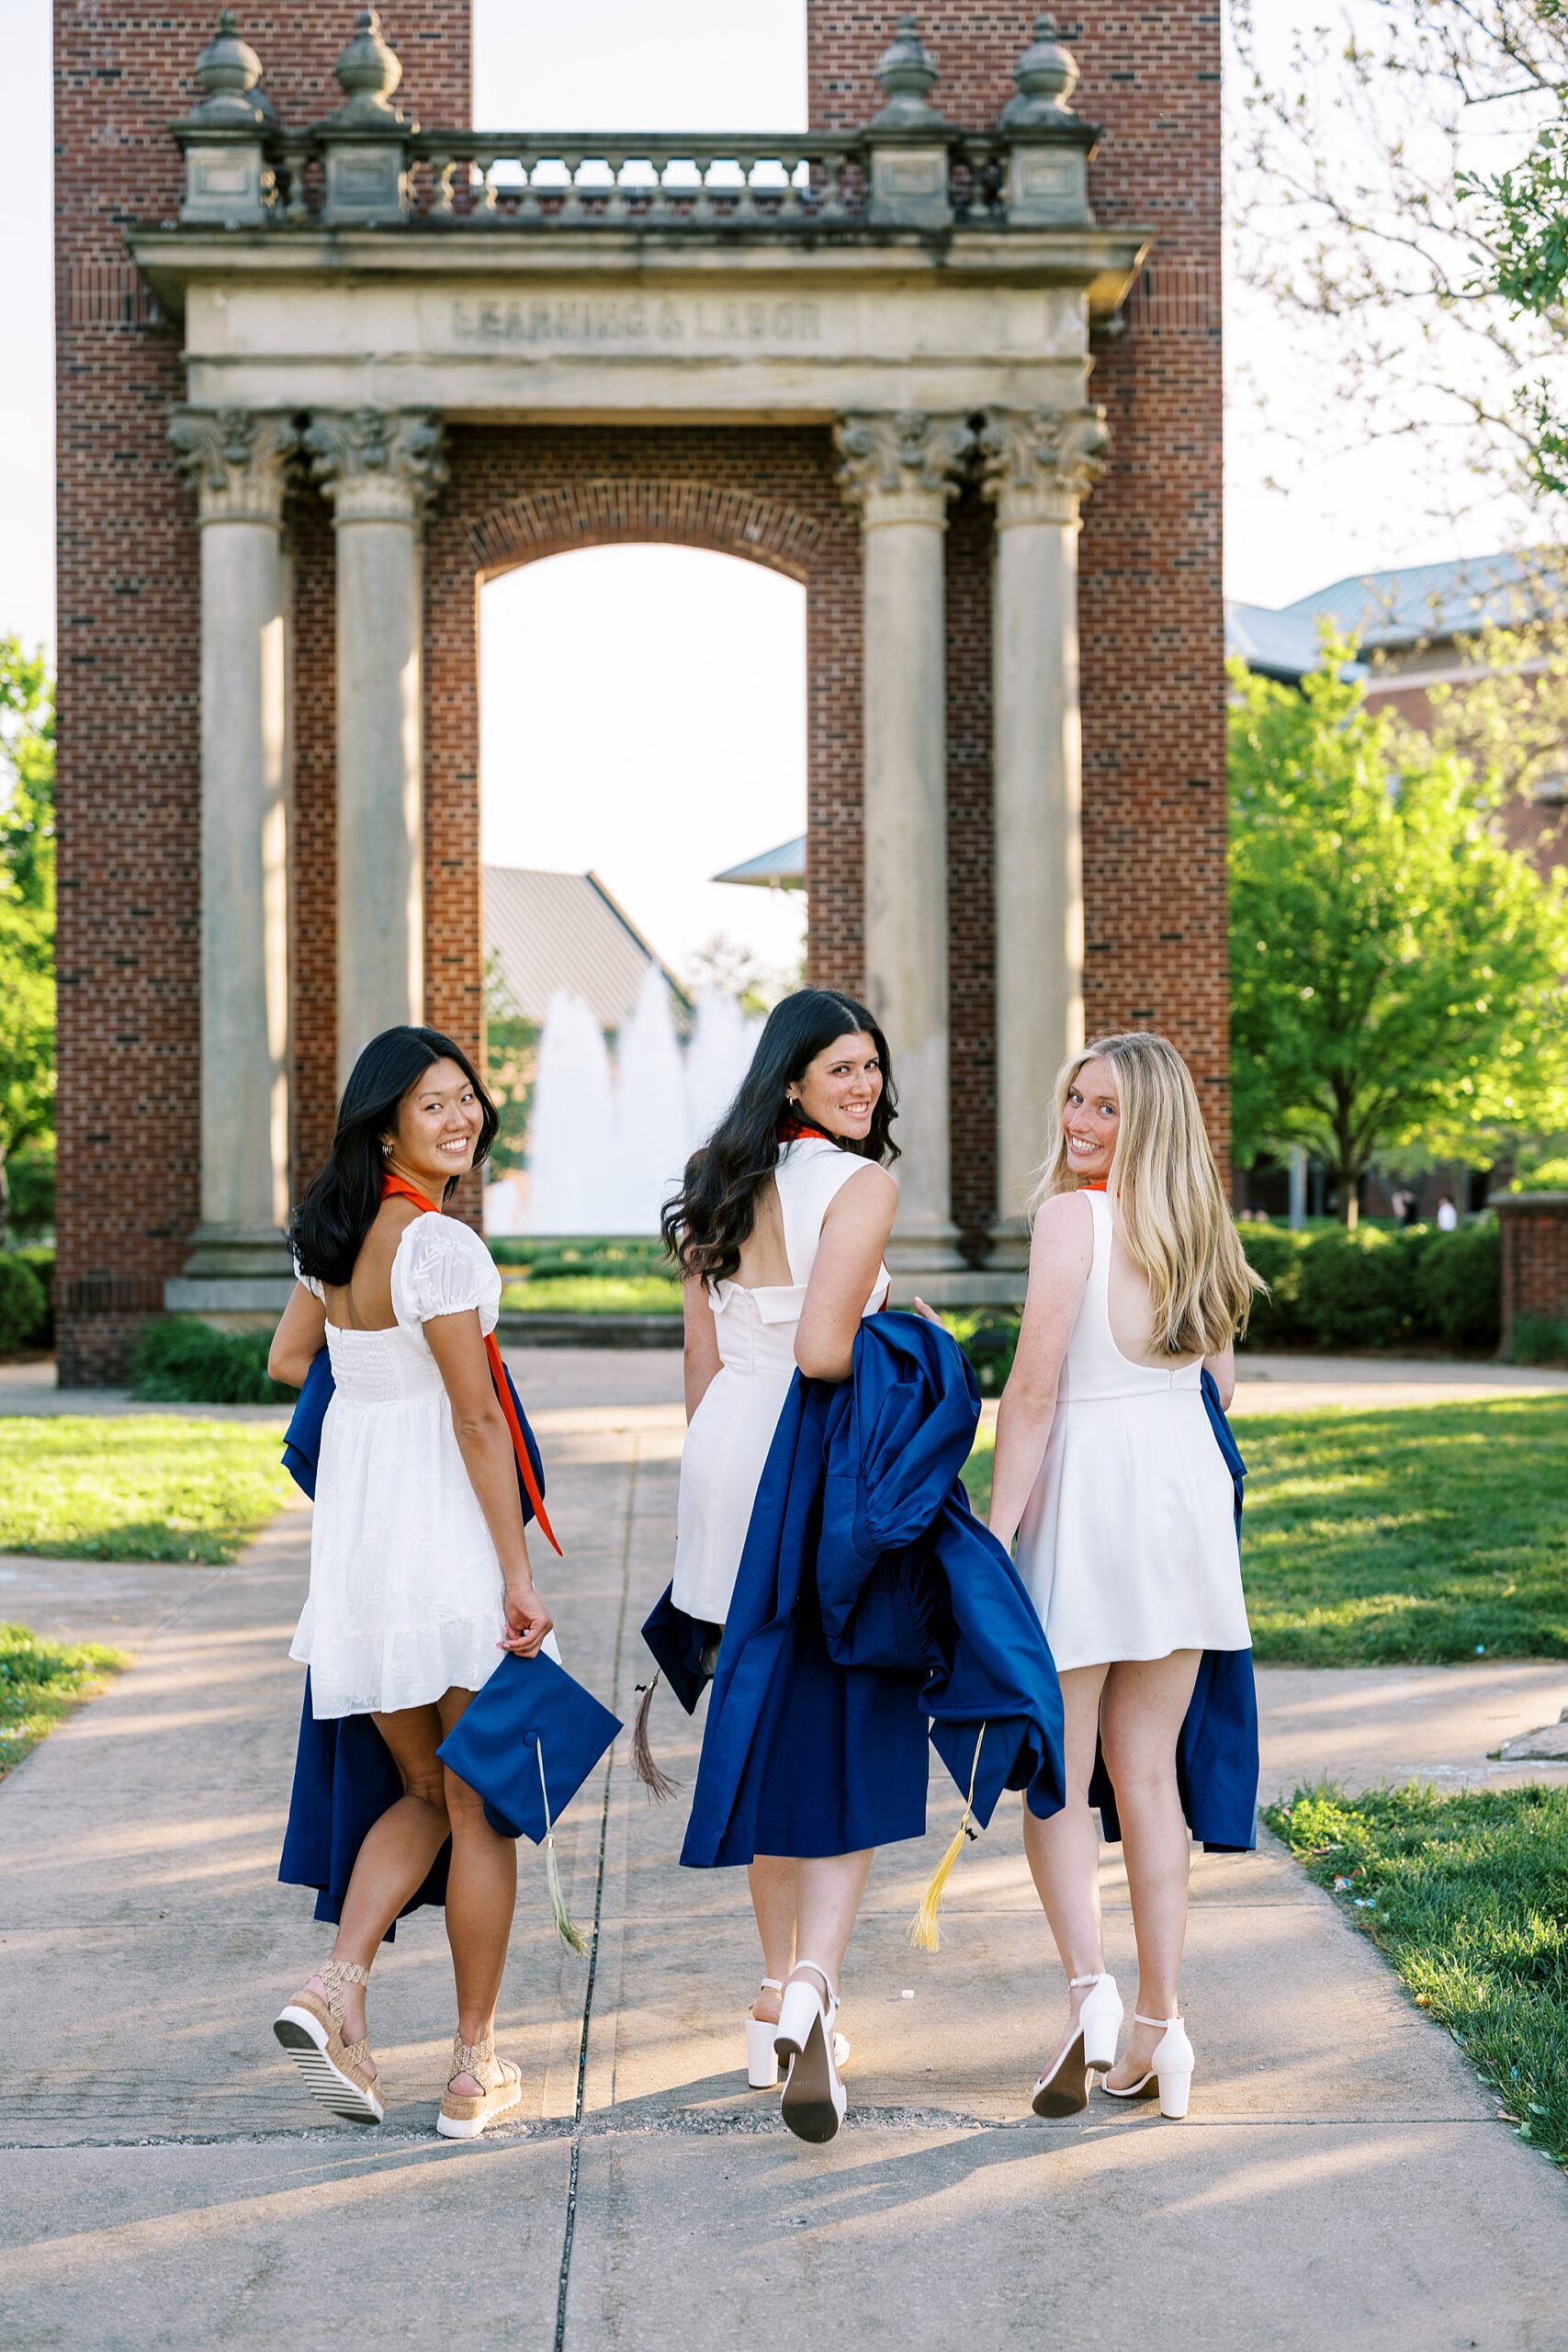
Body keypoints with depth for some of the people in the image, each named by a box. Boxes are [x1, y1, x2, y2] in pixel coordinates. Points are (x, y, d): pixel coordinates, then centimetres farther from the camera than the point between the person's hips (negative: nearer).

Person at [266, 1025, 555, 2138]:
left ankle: (338, 1985, -2)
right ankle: (474, 2068, 11)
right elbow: (478, 1421, -17)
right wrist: (520, 1576, -14)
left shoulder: (333, 1229, 8)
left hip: (356, 1535, 8)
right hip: (448, 1534, -7)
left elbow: (289, 1360, 21)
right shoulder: (440, 1244, -17)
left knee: (426, 1789, 19)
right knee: (482, 1807, 5)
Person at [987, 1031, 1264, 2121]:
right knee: (1148, 1770, 12)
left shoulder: (1074, 1216, -11)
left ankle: (1090, 1986, -14)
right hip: (1188, 1488, 6)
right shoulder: (1197, 1225, 9)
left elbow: (1034, 1390, -15)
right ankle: (1161, 2026, 13)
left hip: (1090, 1488, -6)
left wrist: (997, 1530, -12)